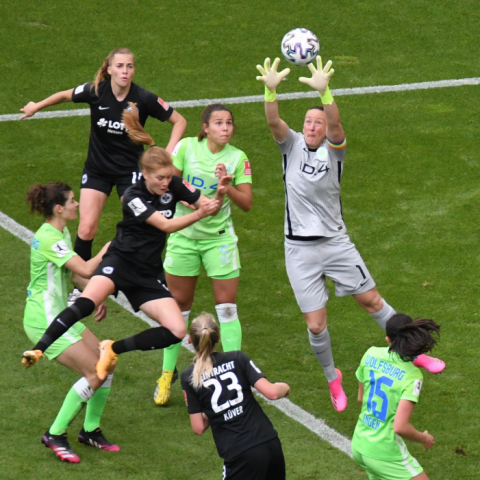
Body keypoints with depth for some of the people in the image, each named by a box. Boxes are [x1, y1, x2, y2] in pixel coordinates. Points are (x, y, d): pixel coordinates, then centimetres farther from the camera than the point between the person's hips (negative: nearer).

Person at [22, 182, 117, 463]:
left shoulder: (62, 234, 10)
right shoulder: (49, 239, -23)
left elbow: (79, 273, 22)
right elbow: (86, 270, -30)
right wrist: (108, 249, -16)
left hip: (60, 316, 10)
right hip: (44, 321, -10)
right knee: (95, 372, -13)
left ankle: (91, 430, 19)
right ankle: (55, 435, -4)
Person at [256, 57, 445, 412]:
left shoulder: (333, 149, -5)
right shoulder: (292, 145, -1)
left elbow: (335, 124, -27)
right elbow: (274, 121, -21)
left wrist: (324, 91, -46)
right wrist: (270, 90, -41)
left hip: (335, 242, 0)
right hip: (300, 249, 0)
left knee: (371, 299, 8)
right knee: (315, 325, 1)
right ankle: (332, 377, 25)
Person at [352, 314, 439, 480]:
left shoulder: (371, 354, -4)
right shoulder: (412, 375, -20)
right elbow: (400, 427, -25)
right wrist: (424, 439, -6)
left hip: (359, 446, 7)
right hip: (385, 452, -7)